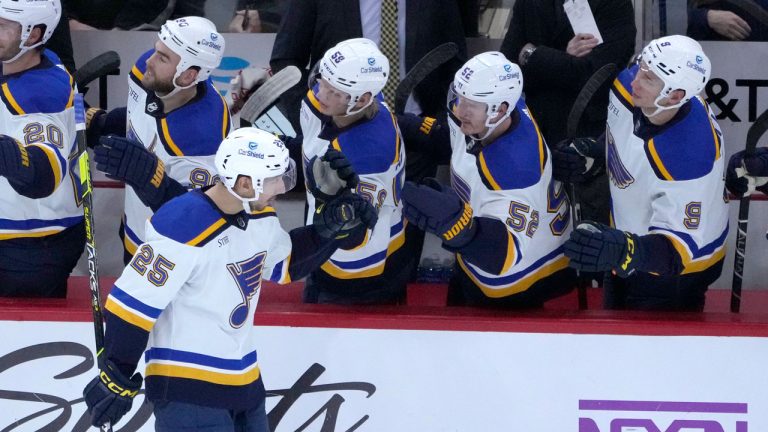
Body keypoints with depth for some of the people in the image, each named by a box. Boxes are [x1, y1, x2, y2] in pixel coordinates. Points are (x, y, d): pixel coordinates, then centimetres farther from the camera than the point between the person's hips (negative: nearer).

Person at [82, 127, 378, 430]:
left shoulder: (259, 216, 2)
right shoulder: (184, 229, -25)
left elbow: (285, 264, 22)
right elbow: (131, 303, -20)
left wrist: (329, 228, 6)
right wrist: (117, 379, -15)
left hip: (244, 379, 9)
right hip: (185, 385, -9)